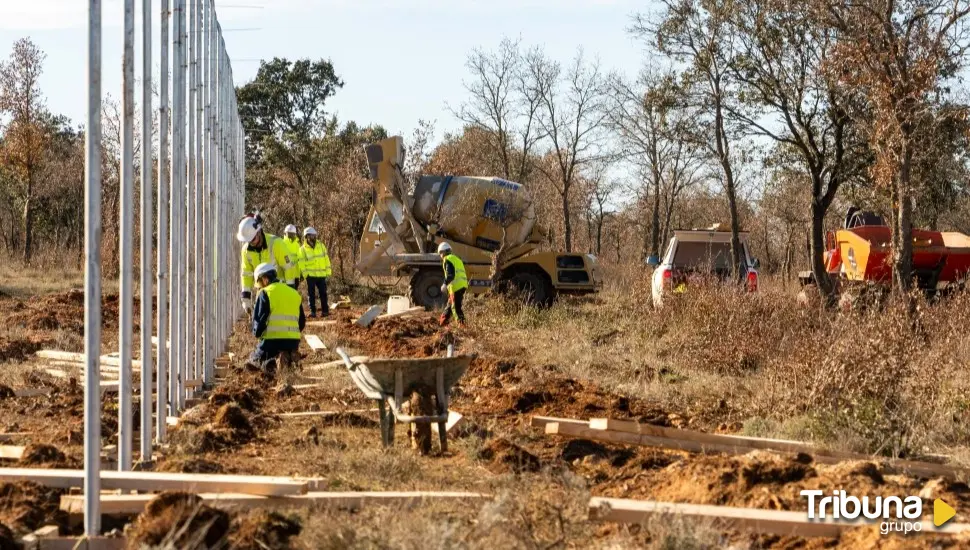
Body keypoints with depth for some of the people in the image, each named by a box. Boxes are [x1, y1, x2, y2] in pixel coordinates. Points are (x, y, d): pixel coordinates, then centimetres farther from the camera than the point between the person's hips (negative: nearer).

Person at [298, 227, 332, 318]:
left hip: (321, 275, 2)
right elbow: (301, 263, -3)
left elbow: (326, 259, 9)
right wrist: (305, 273, -12)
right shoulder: (303, 249, 0)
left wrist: (328, 271, 4)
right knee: (311, 294, 1)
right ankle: (312, 311, 6)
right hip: (311, 275, -2)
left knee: (323, 293, 4)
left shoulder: (321, 246, 7)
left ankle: (325, 310, 10)